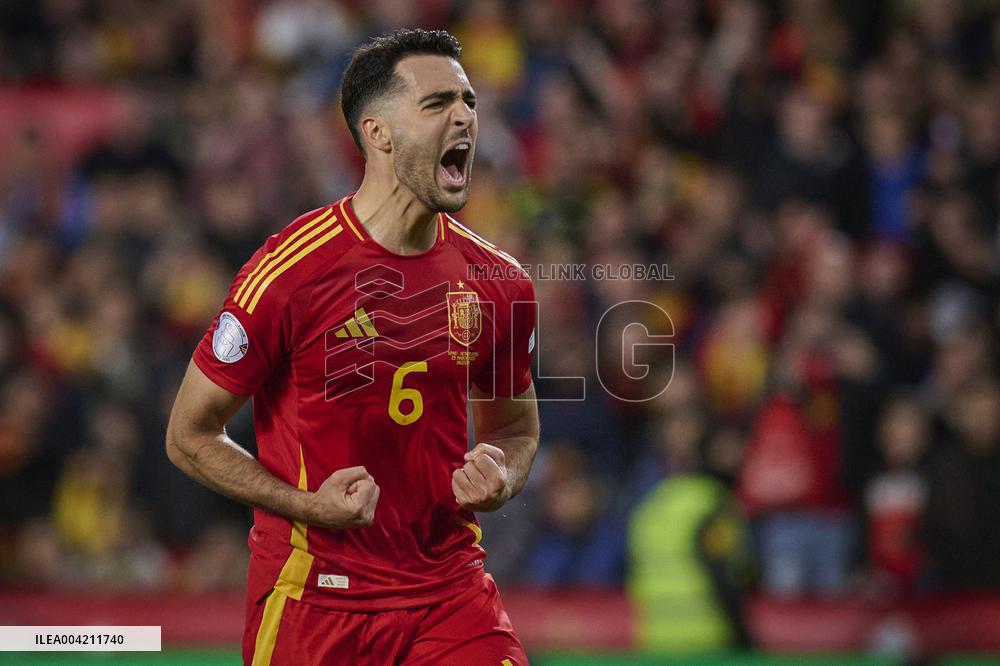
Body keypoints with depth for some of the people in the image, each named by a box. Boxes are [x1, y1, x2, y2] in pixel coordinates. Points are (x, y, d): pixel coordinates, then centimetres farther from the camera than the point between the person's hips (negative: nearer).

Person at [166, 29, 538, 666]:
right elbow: (190, 435, -5)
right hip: (313, 596, -3)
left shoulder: (501, 283, 2)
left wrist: (498, 479, -5)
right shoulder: (289, 272, -13)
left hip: (451, 585, 3)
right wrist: (312, 506, -17)